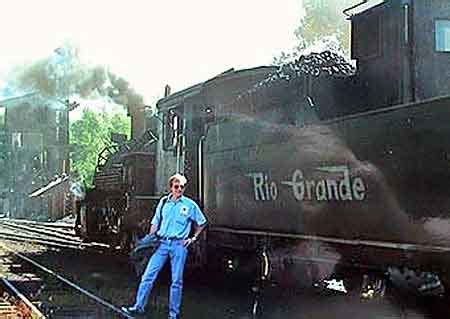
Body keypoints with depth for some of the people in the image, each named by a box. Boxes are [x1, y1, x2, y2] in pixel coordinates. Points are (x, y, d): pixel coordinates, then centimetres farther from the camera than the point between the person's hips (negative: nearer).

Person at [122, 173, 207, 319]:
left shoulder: (190, 205, 0)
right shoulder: (163, 202, 7)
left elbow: (202, 223, 12)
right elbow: (155, 223, 13)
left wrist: (193, 238, 5)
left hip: (179, 245, -2)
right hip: (162, 243, 2)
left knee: (176, 280, 3)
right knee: (148, 275, -2)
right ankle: (138, 306, 6)